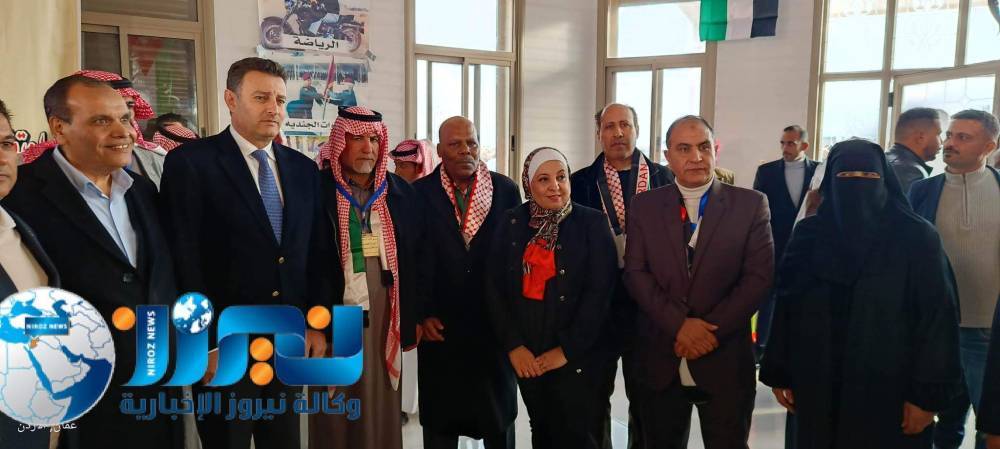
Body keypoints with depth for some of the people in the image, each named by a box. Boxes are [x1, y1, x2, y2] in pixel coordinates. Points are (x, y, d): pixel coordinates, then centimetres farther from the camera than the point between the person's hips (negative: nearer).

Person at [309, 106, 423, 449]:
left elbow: (418, 256, 8)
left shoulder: (402, 192, 5)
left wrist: (415, 316, 6)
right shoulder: (316, 190, -5)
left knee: (382, 407, 12)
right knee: (335, 410, 9)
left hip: (385, 320, 3)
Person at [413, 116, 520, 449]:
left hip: (496, 320, 1)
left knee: (499, 416, 15)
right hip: (441, 323, -1)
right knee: (440, 421, 12)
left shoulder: (506, 190, 0)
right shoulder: (420, 193, -3)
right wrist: (422, 314, -5)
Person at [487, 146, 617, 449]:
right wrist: (513, 345, -7)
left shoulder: (592, 223, -6)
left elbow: (600, 292, -11)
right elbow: (496, 288, 1)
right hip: (527, 356, 3)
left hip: (579, 355, -3)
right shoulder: (512, 223, 2)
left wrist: (567, 349, -14)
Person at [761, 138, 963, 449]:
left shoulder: (917, 237, -6)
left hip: (890, 391, -2)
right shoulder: (809, 234, 0)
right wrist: (778, 374, 4)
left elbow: (938, 317, -7)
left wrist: (928, 393, -10)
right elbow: (786, 307, 4)